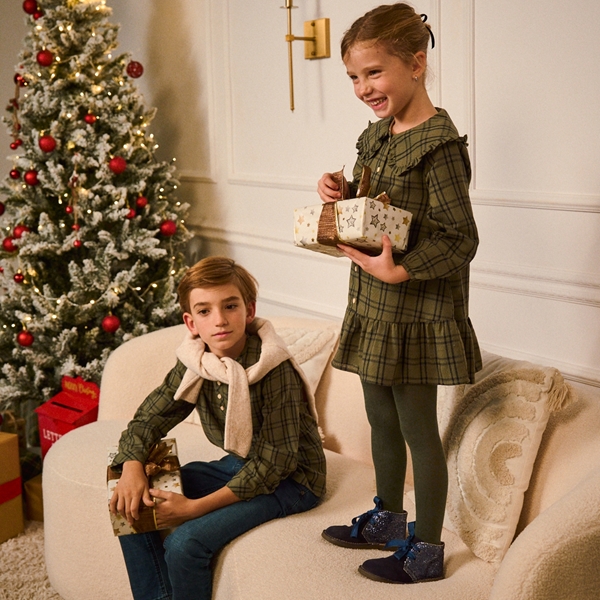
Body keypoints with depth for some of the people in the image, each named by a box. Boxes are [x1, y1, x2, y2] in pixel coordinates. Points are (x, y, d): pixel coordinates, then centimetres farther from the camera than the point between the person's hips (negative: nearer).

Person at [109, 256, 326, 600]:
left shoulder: (274, 370, -27)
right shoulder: (194, 364, -7)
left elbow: (275, 462, -25)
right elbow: (147, 420, 2)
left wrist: (197, 507, -26)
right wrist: (132, 468, -21)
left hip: (289, 479, -7)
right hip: (236, 464, 7)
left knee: (185, 543, -24)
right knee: (133, 507, -4)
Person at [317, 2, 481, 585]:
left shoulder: (438, 143, -19)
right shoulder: (376, 136, 9)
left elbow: (460, 240, -21)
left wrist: (400, 271, -30)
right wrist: (339, 193, 0)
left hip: (415, 312, -9)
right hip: (373, 308, 9)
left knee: (418, 431, 3)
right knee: (382, 421, 20)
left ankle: (426, 553, 19)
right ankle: (387, 521, 39)